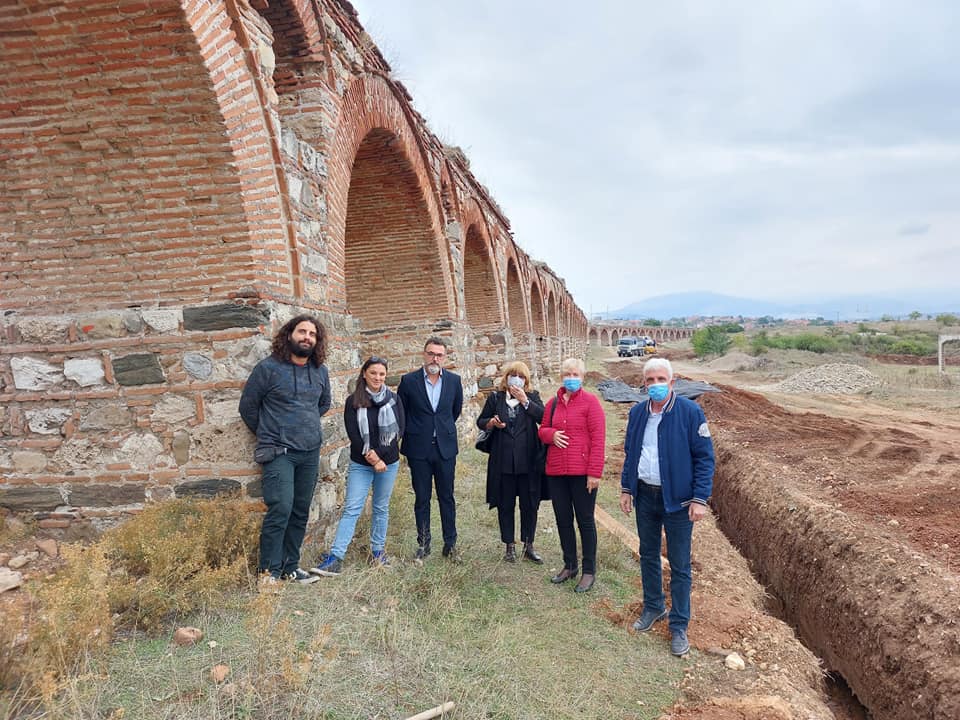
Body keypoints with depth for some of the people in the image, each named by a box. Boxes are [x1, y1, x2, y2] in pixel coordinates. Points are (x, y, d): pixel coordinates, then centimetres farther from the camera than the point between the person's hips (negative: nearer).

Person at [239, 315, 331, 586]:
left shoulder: (320, 371, 7)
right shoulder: (268, 367, -7)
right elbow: (248, 406, 0)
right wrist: (268, 435, 8)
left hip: (311, 452, 5)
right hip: (278, 452, -5)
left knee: (300, 512, 10)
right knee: (281, 509, -14)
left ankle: (290, 566, 22)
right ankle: (269, 571, 0)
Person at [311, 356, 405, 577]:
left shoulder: (393, 399, -1)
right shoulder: (354, 401, -4)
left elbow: (398, 431, -6)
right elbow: (353, 434, -9)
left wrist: (378, 454, -14)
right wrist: (371, 459, -15)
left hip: (388, 462, 1)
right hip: (360, 464, -1)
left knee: (381, 508, 12)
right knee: (351, 508, -5)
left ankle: (378, 551, 25)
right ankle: (335, 557, -6)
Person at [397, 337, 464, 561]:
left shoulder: (454, 380, 2)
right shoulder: (409, 381, -4)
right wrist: (414, 433, 10)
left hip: (445, 448, 1)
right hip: (419, 449, -1)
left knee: (447, 498, 8)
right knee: (422, 499, 8)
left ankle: (450, 544, 18)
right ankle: (423, 544, 20)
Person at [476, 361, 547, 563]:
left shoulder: (533, 397, 4)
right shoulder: (495, 398, 5)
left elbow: (544, 417, -12)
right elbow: (480, 421, 10)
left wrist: (525, 401, -18)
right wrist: (491, 423, -10)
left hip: (528, 461, 0)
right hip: (503, 462, 0)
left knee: (530, 505, 7)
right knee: (505, 505, 8)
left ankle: (528, 545, 22)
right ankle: (510, 546, 22)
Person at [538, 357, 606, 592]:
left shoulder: (590, 401, -6)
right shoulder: (553, 403, 9)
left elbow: (598, 438, -10)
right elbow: (542, 430, 17)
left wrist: (594, 472, -15)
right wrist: (552, 434, -8)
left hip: (582, 472, -5)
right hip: (556, 471, 5)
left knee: (585, 520, 5)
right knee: (563, 520, 14)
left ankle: (589, 571, 18)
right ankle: (569, 566, 30)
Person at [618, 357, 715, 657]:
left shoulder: (690, 412, -13)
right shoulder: (637, 413, 2)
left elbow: (704, 457, -11)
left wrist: (700, 498, -15)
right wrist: (626, 488, 8)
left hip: (677, 498, -4)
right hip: (645, 495, 5)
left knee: (679, 565, 5)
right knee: (648, 555, 18)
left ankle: (679, 626, 20)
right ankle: (653, 607, 38)